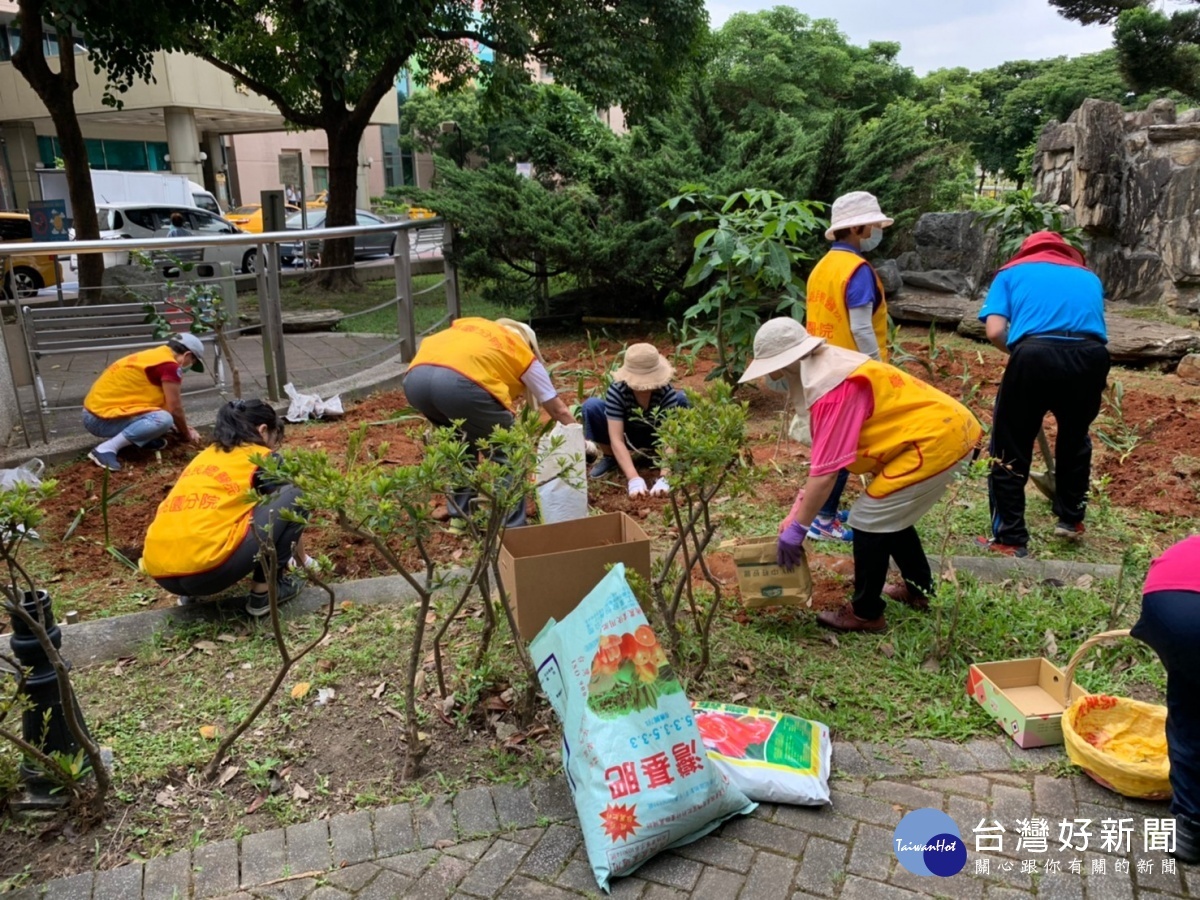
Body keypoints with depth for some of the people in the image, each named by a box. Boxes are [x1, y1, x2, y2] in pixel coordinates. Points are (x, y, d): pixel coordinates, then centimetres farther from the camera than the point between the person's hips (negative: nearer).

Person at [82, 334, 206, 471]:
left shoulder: (153, 356, 15)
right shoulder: (169, 365, -13)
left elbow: (161, 401, 28)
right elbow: (175, 409, -8)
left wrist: (182, 427, 34)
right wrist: (186, 434, 9)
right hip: (102, 418, -10)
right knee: (163, 419, -28)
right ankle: (106, 449, -22)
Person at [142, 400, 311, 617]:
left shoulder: (205, 455, 27)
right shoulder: (262, 458, 9)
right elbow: (287, 509, 20)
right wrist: (304, 560, 38)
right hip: (206, 569, -8)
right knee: (291, 496, 5)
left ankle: (192, 590, 20)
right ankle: (265, 589, 8)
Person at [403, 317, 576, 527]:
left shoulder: (467, 324, 39)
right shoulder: (525, 355, 28)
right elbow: (559, 410, 34)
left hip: (415, 378, 6)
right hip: (458, 382, -5)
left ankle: (461, 515, 35)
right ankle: (510, 527, 14)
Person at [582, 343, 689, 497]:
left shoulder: (666, 392, -30)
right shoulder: (616, 391, -31)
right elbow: (616, 440, -35)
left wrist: (664, 478, -51)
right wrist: (634, 479, -47)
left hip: (655, 436, 0)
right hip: (627, 435, 0)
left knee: (681, 398, -27)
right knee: (591, 405, -29)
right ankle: (609, 457, -3)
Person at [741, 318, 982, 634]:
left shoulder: (833, 389, -23)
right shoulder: (829, 369, 8)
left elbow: (826, 471, -22)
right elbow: (826, 453, 11)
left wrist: (798, 527, -12)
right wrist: (799, 507, 9)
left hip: (937, 439, -10)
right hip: (950, 428, 10)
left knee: (869, 518, -3)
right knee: (891, 511, 23)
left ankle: (866, 613, 10)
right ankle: (918, 588, 38)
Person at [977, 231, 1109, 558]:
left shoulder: (1012, 272, 21)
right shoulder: (1089, 277, 31)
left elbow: (995, 331, 5)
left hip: (1036, 355, -3)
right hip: (1090, 356, 4)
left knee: (1010, 449, 12)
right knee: (1075, 436, 29)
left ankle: (1010, 539, 15)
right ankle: (1071, 519, 41)